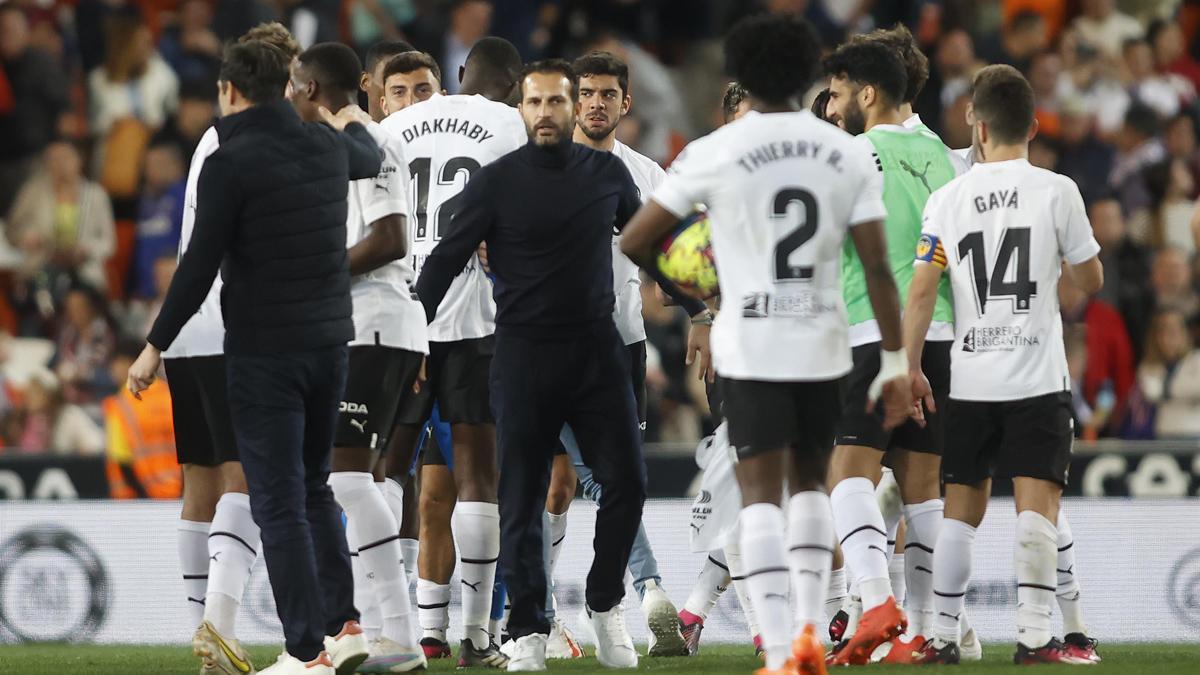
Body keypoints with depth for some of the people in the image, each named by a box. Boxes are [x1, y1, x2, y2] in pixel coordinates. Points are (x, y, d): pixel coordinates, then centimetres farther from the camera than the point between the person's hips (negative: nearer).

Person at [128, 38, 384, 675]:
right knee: (313, 485, 21)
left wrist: (157, 345, -5)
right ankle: (344, 623, 14)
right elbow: (370, 158, 32)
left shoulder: (230, 163, -13)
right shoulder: (327, 147, 7)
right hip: (330, 341, 6)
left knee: (279, 502, -3)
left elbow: (199, 265, -14)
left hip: (263, 353, -6)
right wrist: (353, 125, 56)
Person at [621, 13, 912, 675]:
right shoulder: (848, 154, 2)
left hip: (751, 346, -3)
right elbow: (877, 265, -2)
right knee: (809, 481, 21)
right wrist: (893, 363, 3)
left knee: (761, 492, -2)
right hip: (823, 343, 3)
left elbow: (633, 241, -1)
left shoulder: (715, 153, -6)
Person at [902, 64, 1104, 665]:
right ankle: (1034, 635, -12)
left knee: (961, 509, 10)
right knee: (1037, 504, -4)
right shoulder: (1056, 192, -3)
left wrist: (910, 367, 2)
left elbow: (922, 289, -3)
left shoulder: (948, 199, 1)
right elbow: (1091, 280, 6)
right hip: (1037, 378, -2)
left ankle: (943, 636, 10)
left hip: (968, 380, 2)